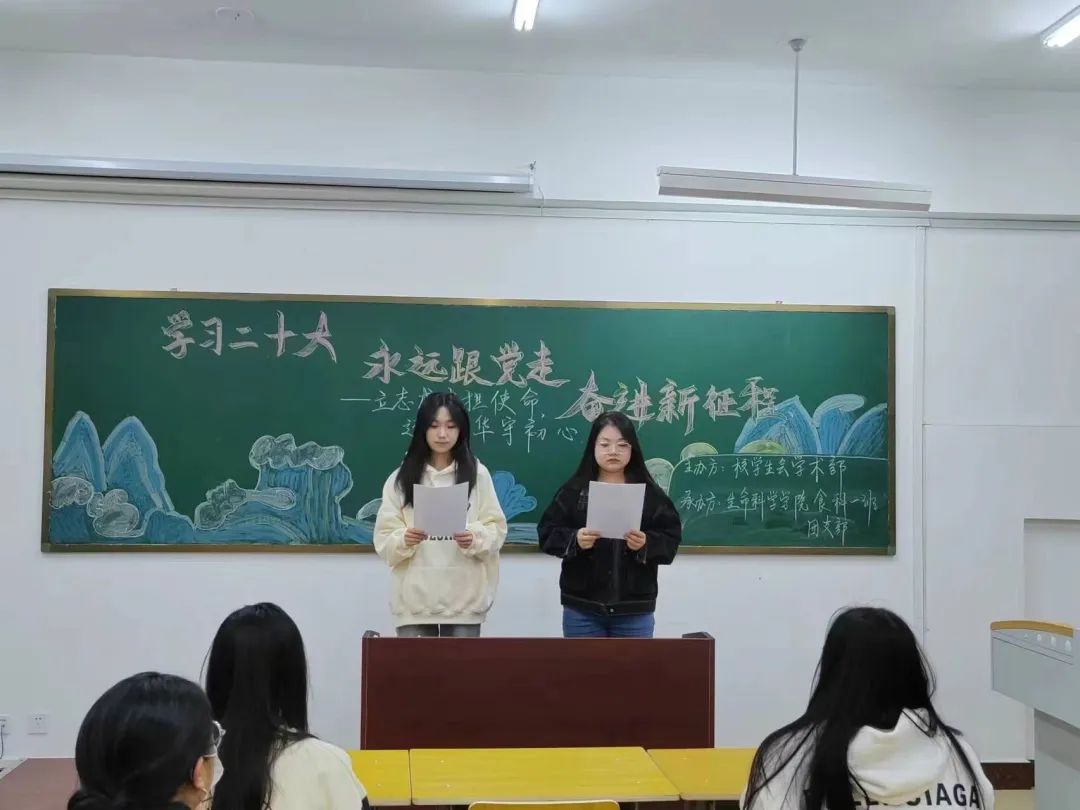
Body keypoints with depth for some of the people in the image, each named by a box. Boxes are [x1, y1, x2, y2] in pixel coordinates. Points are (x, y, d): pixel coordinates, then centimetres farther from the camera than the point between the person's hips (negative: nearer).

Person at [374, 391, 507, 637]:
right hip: (414, 600, 0)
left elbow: (496, 528, 3)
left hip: (464, 599, 0)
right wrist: (404, 540, -19)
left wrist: (475, 539, -17)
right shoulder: (401, 478, 5)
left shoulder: (478, 474, 4)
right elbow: (384, 539, 3)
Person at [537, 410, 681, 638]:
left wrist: (646, 544, -19)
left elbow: (671, 540, 0)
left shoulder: (650, 493, 2)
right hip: (582, 608, 0)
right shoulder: (574, 491, 2)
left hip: (634, 610, 0)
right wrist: (574, 540, -18)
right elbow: (547, 533, 1)